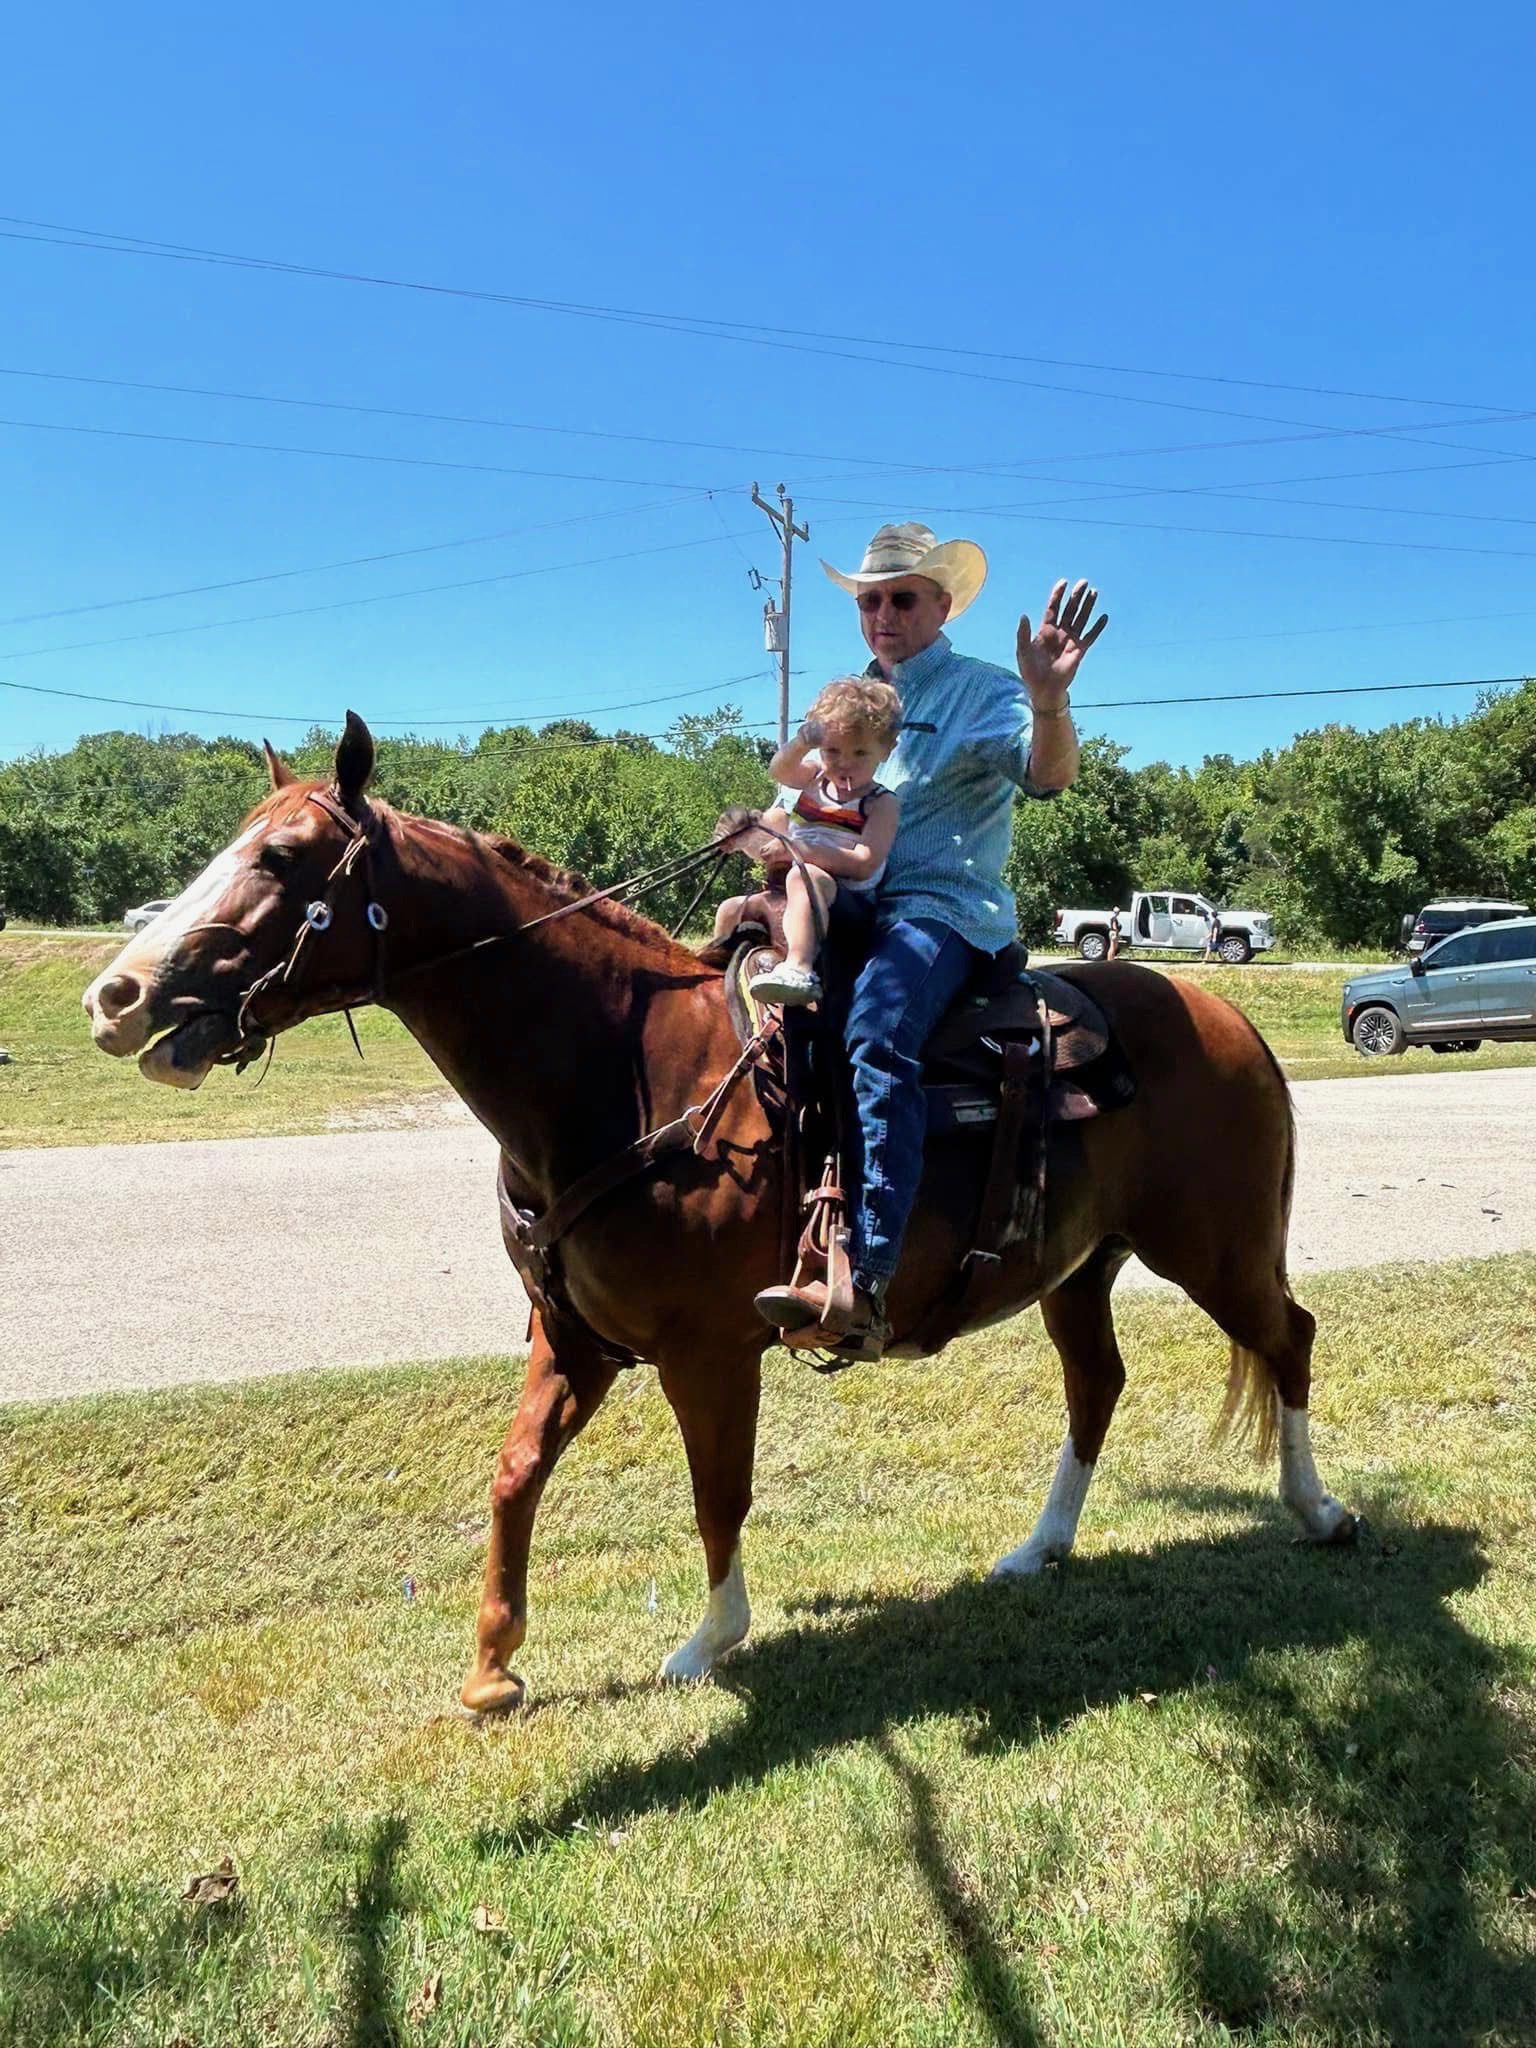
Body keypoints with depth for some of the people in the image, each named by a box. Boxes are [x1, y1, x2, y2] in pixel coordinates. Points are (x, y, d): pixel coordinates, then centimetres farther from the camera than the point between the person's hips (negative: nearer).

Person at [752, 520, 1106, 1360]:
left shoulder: (981, 692, 3)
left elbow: (1048, 775, -15)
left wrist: (1047, 700, -35)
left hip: (942, 908, -7)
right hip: (846, 906, 8)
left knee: (877, 1032, -35)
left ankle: (865, 1288, -45)